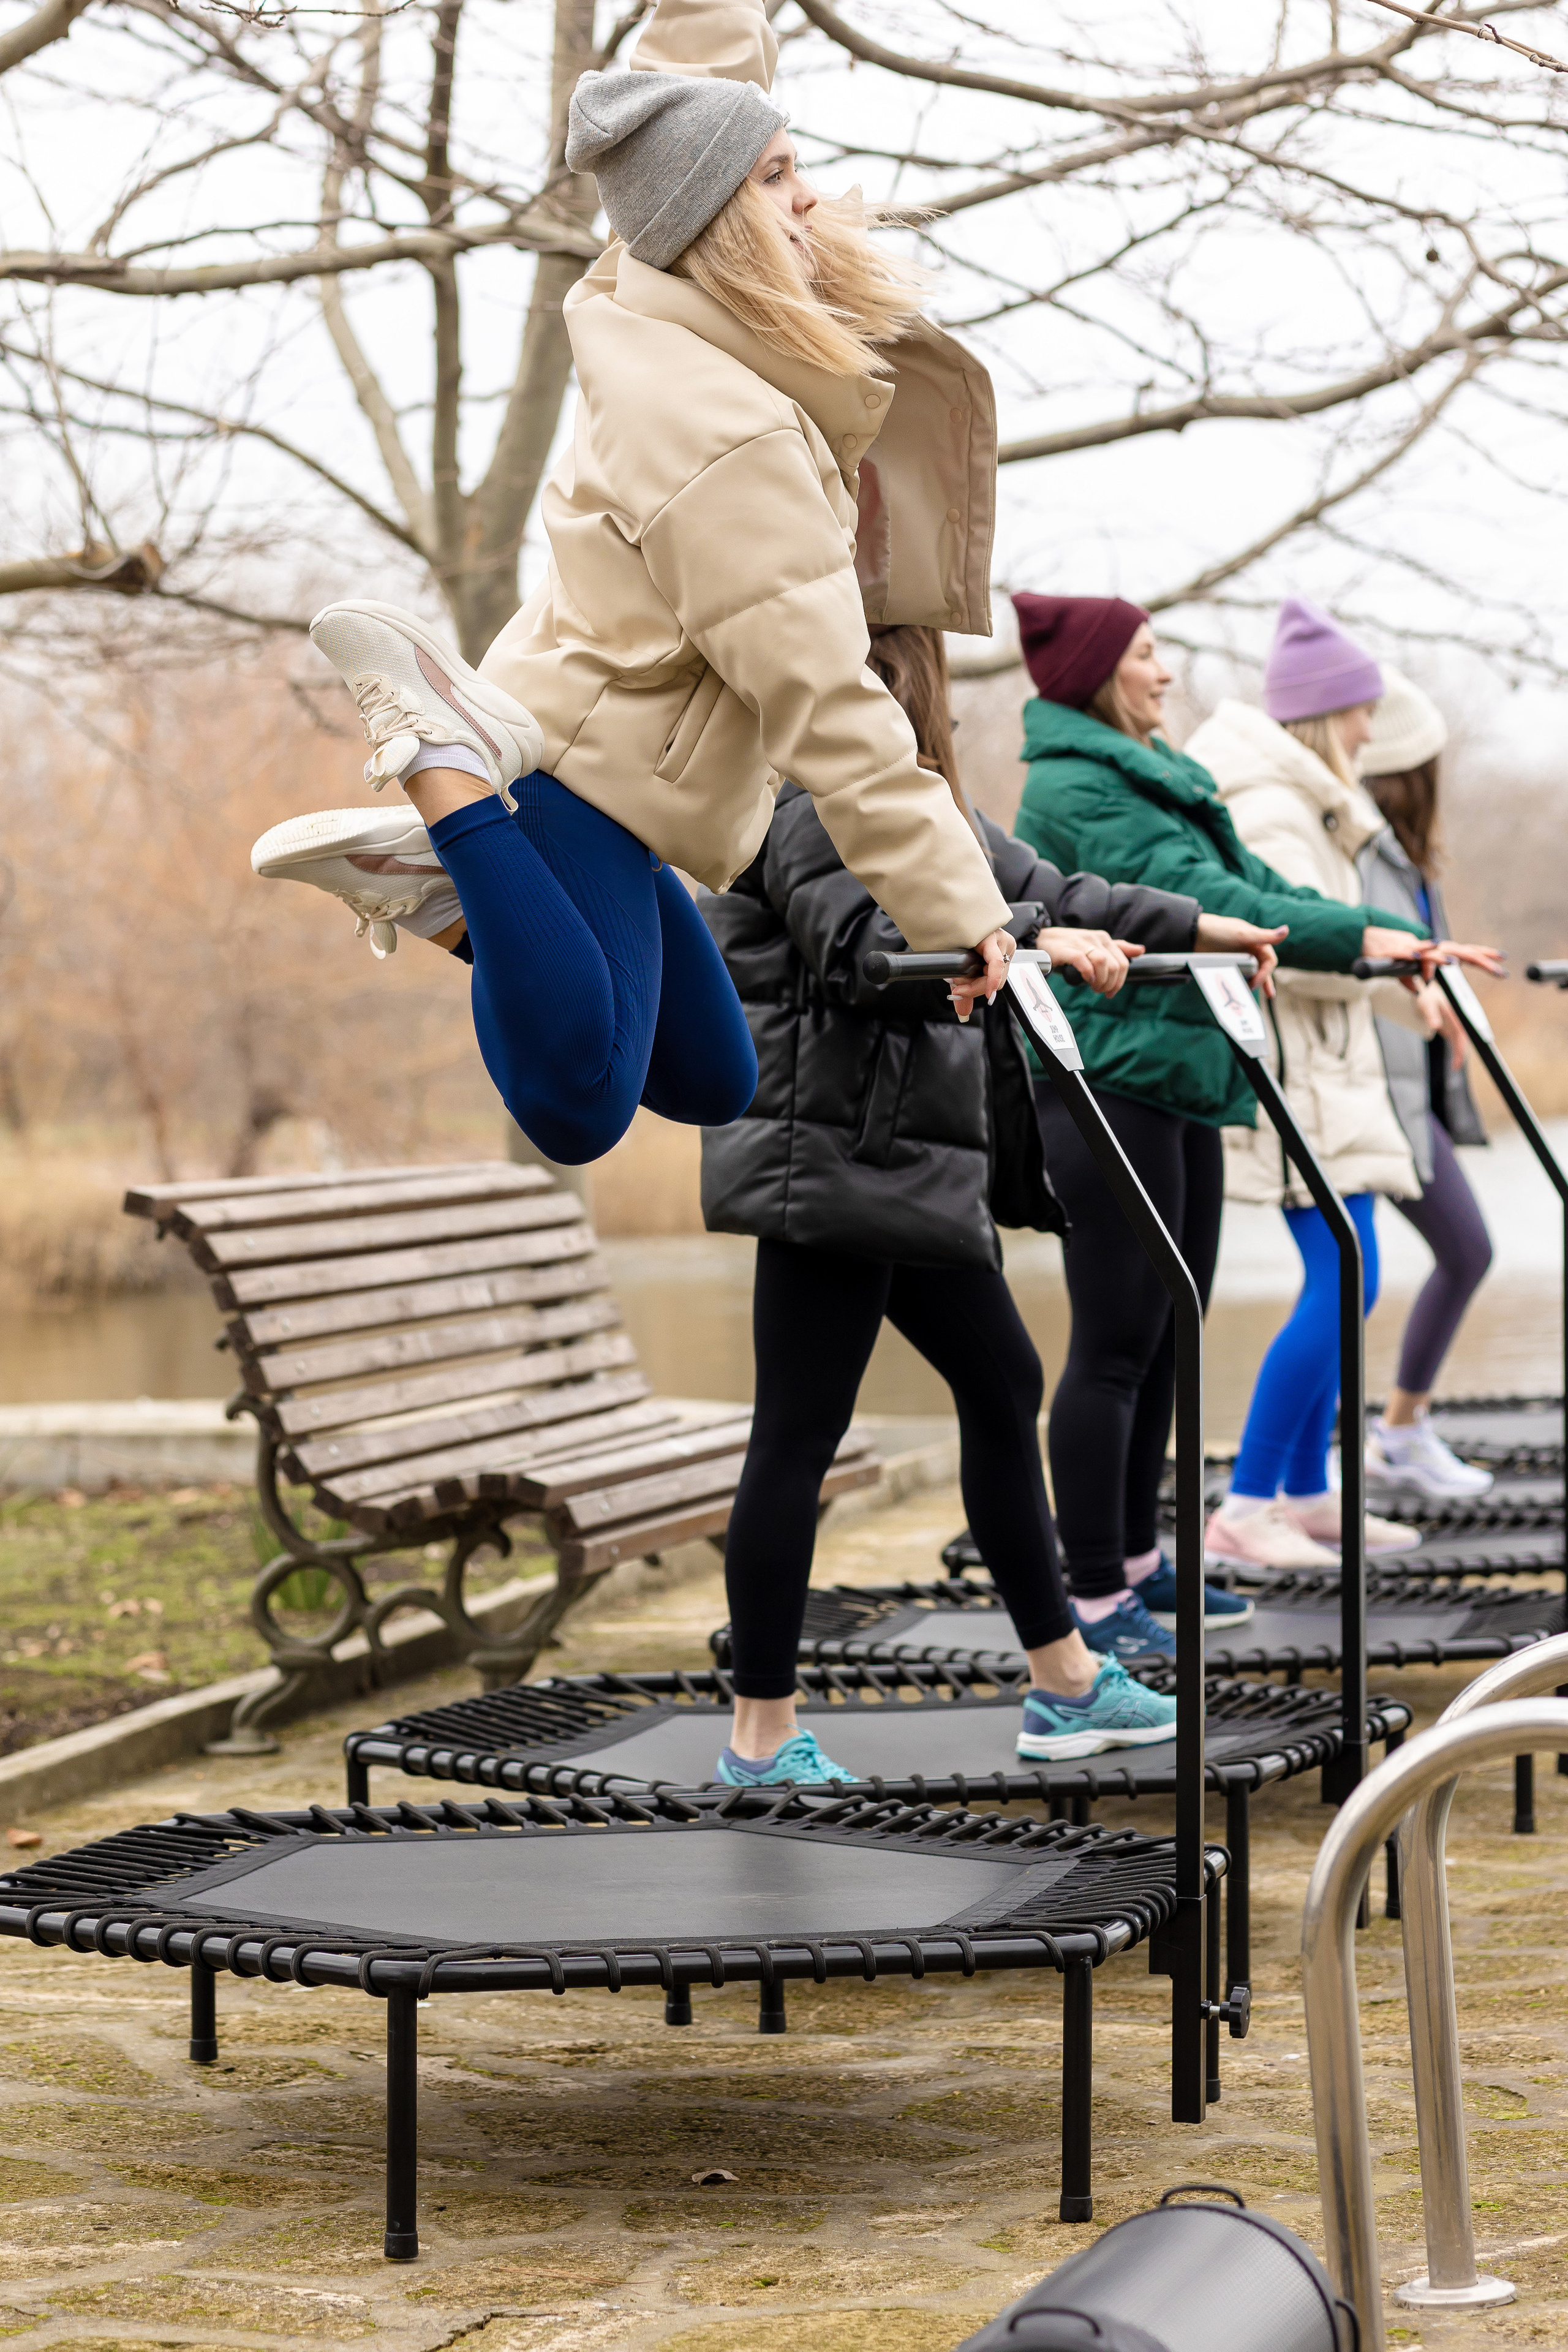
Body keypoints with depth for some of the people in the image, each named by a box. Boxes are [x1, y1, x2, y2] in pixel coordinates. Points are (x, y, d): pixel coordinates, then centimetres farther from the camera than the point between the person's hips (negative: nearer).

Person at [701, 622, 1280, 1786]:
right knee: (798, 1440, -5)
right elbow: (868, 948, -25)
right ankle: (763, 1735, 2)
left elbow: (1038, 887, 22)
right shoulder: (807, 801, -12)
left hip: (910, 1166, 11)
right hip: (831, 1161, -11)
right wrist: (1032, 939, -29)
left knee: (1003, 1384, 14)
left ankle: (1067, 1682, 23)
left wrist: (1202, 928, 20)